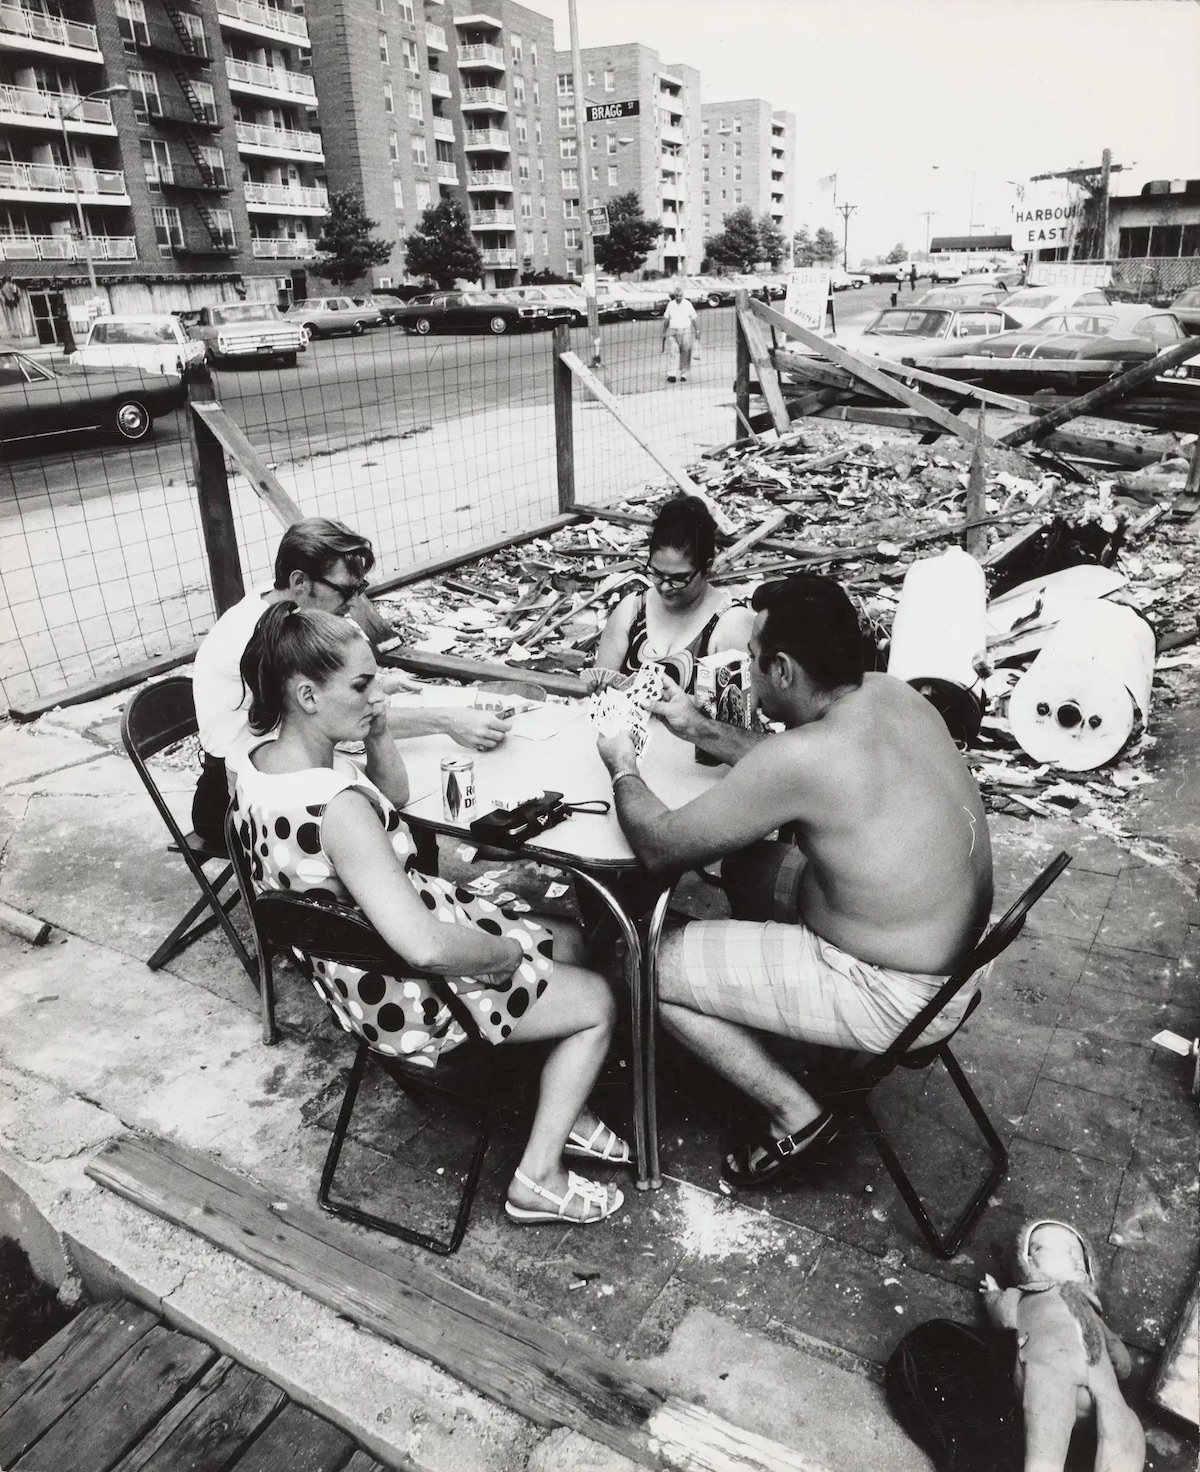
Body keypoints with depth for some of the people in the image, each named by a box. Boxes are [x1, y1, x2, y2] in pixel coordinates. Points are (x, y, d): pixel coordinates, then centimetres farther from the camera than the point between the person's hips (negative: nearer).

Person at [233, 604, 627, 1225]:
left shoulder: (259, 761, -6)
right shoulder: (335, 806, -36)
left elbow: (395, 795, 8)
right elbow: (425, 947, -40)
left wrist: (378, 733, -11)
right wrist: (509, 951, -21)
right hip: (406, 996, -9)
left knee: (567, 938, 22)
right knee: (599, 1001, 8)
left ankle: (560, 1111, 32)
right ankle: (538, 1179, 17)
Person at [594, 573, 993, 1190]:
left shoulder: (804, 756, -30)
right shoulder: (888, 692, -5)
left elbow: (659, 845, -19)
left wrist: (623, 768, -2)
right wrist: (702, 731, 11)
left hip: (892, 995, -9)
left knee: (646, 966, -3)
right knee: (745, 866, 24)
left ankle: (797, 1116, 8)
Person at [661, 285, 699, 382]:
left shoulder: (688, 304, 2)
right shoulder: (670, 305, 6)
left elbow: (694, 319, 5)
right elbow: (666, 320, 13)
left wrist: (697, 331, 0)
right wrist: (664, 333, 12)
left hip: (685, 331, 0)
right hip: (673, 332, 1)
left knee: (685, 354, 2)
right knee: (672, 353, -9)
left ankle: (683, 374, 10)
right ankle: (671, 375, -13)